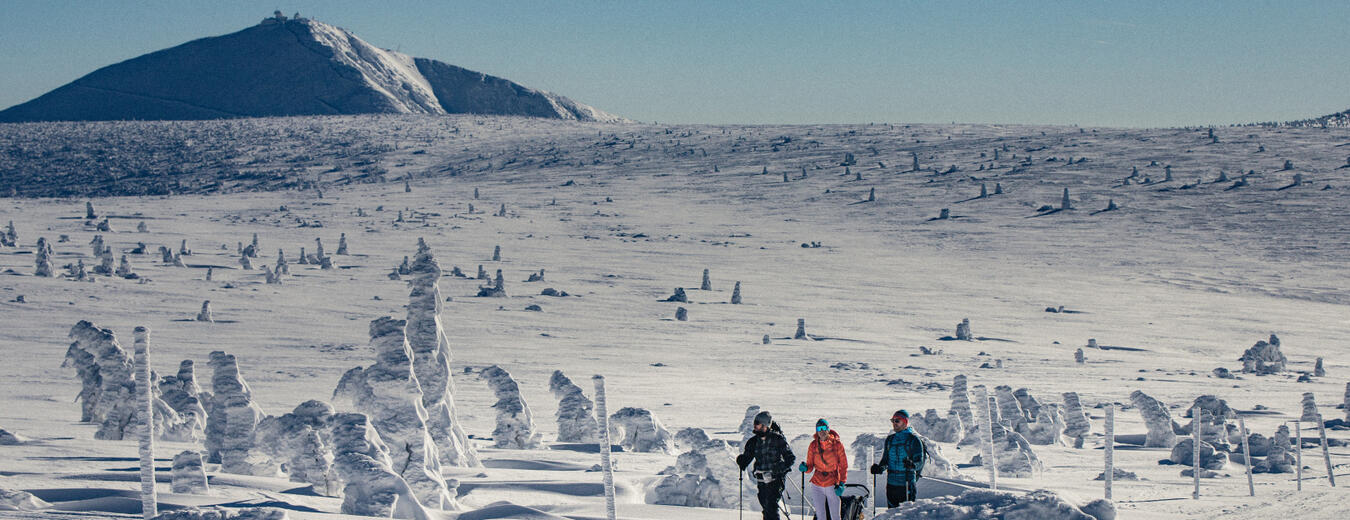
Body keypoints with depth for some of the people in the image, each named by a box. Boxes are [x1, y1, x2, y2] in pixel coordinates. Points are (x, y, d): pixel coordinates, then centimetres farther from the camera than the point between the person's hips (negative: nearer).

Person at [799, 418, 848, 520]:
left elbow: (843, 466, -1)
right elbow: (810, 465, 6)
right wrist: (805, 468, -18)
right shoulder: (813, 445, 1)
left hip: (832, 484, -2)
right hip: (817, 485, 2)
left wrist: (841, 484, -9)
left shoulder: (837, 444, -5)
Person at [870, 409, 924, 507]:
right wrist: (879, 467, -3)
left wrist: (912, 465, -29)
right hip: (891, 483, 6)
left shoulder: (913, 439, -2)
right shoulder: (890, 439, 15)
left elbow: (919, 462, -6)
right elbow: (885, 460, 19)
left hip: (907, 484, -6)